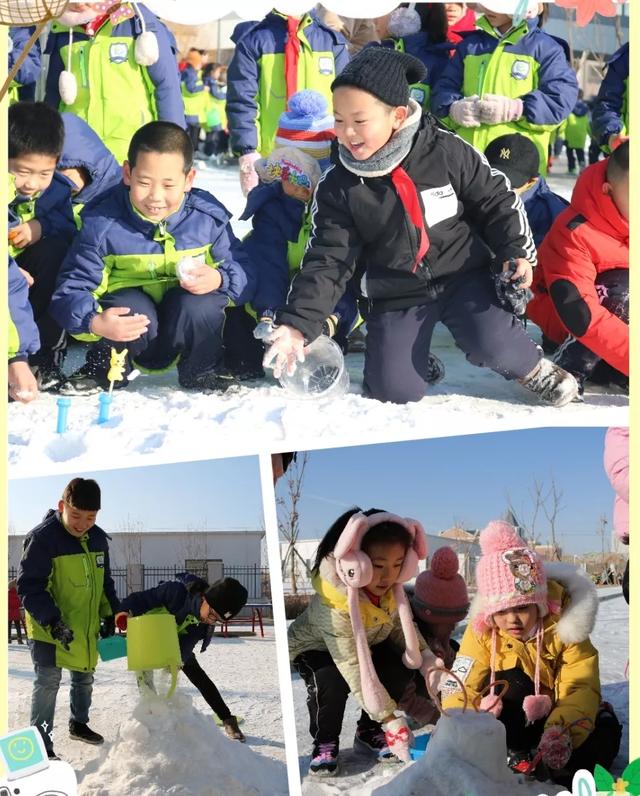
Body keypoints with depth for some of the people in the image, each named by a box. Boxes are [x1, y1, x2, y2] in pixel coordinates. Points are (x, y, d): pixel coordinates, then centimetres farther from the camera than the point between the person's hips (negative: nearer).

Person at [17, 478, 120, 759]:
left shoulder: (98, 538, 1)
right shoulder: (43, 538, -21)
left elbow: (103, 581, 15)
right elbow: (29, 586, -22)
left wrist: (110, 613, 9)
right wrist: (51, 620, -31)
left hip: (87, 628, 7)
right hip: (49, 630, -7)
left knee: (85, 677, 21)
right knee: (48, 683, -4)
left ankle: (79, 724, 43)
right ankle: (41, 744, 8)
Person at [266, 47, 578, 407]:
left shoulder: (446, 152, -14)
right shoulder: (337, 188, -10)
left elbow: (496, 199, -1)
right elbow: (328, 260, -10)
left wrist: (516, 251, -12)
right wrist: (298, 323, -21)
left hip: (463, 275, -2)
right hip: (396, 296, 2)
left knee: (492, 346, -26)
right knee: (396, 391, -8)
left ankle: (533, 369, 7)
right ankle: (415, 358, 26)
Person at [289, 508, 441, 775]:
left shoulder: (392, 590, -22)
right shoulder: (334, 604, -41)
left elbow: (406, 633, -12)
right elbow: (354, 670, -42)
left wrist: (428, 662, -32)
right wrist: (390, 720, -43)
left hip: (366, 646, 6)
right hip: (313, 649, -5)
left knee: (401, 667, -20)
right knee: (331, 682, -36)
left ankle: (368, 732, 4)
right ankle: (324, 743, -6)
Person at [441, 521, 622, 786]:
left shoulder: (564, 625, -23)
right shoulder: (482, 631, -19)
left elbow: (581, 687, -30)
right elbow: (459, 689, -23)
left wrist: (561, 731, -50)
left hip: (557, 714, 0)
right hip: (517, 715, 1)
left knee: (604, 736, -29)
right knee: (511, 680, -32)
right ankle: (518, 752, -23)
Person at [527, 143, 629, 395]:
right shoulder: (574, 234, -29)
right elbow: (581, 315, -38)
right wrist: (633, 360, -45)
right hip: (567, 325, -6)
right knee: (622, 286, -33)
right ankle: (571, 368, -26)